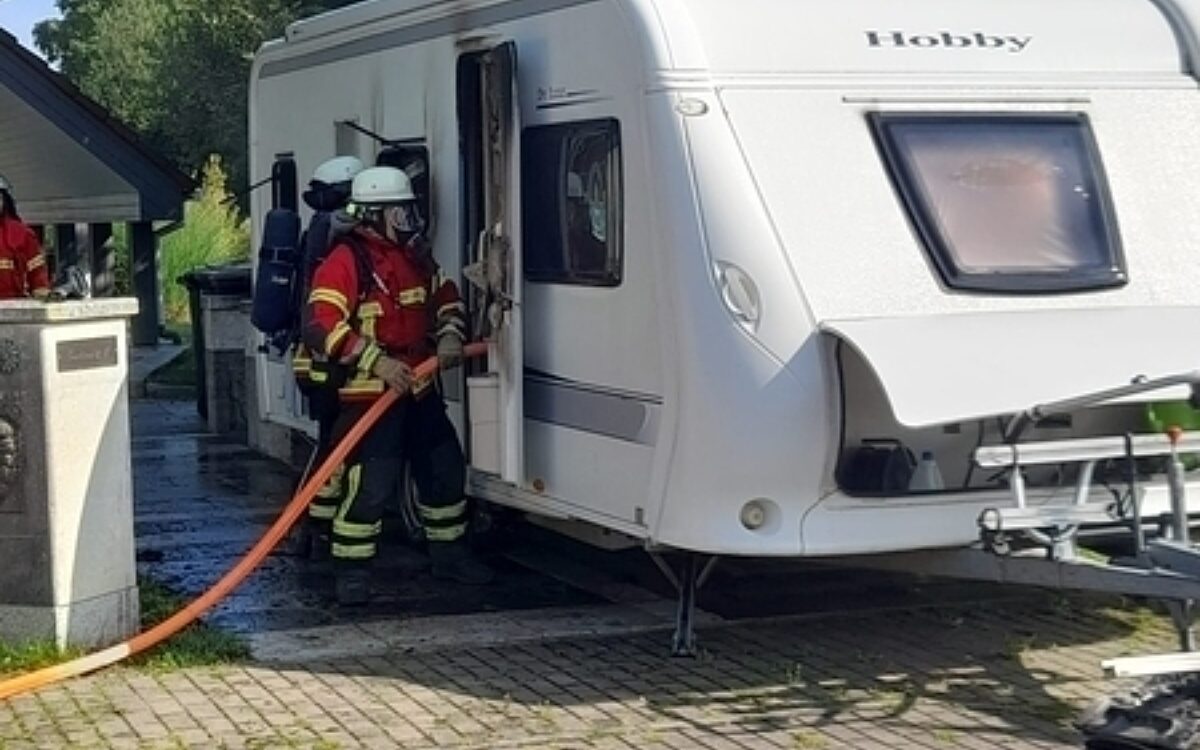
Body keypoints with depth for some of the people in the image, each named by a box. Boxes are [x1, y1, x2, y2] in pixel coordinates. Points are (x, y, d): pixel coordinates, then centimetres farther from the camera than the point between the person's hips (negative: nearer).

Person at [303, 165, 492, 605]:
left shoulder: (416, 256, 10)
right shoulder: (346, 261, -16)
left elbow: (446, 298, 25)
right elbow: (321, 327, -24)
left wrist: (450, 335, 5)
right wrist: (377, 362, -28)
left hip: (420, 388, 8)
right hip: (369, 394, -8)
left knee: (445, 470, 16)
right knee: (370, 483, -12)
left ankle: (449, 554, 33)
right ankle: (351, 570, 2)